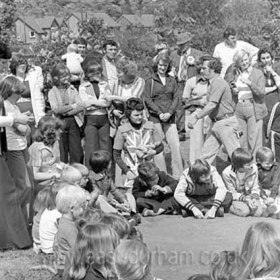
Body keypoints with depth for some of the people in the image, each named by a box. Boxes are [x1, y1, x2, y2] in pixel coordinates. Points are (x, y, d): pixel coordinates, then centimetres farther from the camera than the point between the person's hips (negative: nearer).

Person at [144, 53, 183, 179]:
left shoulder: (172, 80, 13)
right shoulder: (150, 81, 5)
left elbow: (176, 98, 7)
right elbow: (147, 99, -2)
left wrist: (169, 113, -8)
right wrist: (159, 113, -12)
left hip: (170, 118, 2)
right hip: (155, 117, -2)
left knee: (176, 145, -7)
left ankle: (178, 175, -1)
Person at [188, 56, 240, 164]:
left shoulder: (218, 82, -17)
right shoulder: (214, 82, 15)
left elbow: (212, 105, -26)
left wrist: (196, 117, -24)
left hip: (225, 123, -10)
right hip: (217, 124, 10)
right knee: (206, 152, 9)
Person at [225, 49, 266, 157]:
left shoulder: (257, 73, 0)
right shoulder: (235, 73, 11)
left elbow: (261, 93, -8)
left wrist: (249, 83, -19)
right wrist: (233, 90, -1)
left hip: (253, 108, -4)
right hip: (238, 108, 4)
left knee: (254, 139, -5)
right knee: (240, 139, 7)